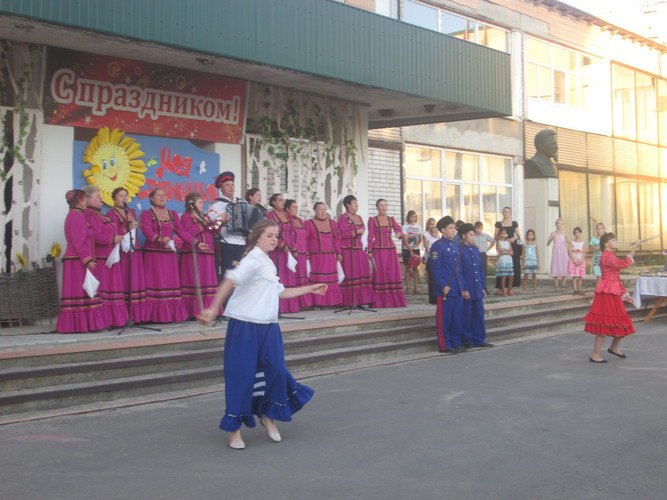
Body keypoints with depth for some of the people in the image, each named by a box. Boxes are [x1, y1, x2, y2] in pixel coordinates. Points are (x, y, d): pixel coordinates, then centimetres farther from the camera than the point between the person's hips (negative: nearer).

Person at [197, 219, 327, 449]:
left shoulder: (268, 262, 18)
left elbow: (280, 292, 28)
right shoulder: (253, 259, -12)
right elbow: (231, 280, -26)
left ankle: (268, 416, 26)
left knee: (276, 370, 3)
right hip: (245, 327, -8)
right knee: (242, 376, -4)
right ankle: (235, 430, 9)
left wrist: (310, 289, 32)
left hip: (269, 328, 8)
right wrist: (213, 309, -37)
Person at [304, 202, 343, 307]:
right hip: (315, 257, -4)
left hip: (330, 257, 4)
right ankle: (317, 303, -2)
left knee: (331, 280, 3)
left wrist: (338, 253, 10)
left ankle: (331, 301, 9)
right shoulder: (308, 223, 1)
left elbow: (336, 239, 16)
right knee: (317, 280, -5)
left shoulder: (333, 223, 13)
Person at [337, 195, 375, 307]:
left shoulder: (359, 218, 19)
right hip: (348, 250, -7)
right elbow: (344, 234, -15)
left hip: (359, 250, 7)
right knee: (350, 275, -8)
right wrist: (358, 231, -13)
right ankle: (350, 301, -5)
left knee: (361, 274, 4)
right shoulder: (343, 217, -4)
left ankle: (359, 301, 8)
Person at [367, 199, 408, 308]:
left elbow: (399, 230, 1)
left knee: (393, 274, 0)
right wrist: (370, 251, -6)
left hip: (391, 250, 3)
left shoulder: (391, 219, 12)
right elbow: (370, 236, 1)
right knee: (379, 274, -4)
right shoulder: (372, 220, 3)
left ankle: (394, 300, 6)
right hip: (378, 250, -3)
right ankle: (379, 302, 0)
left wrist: (400, 234, -22)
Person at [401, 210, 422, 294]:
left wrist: (414, 246, -13)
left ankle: (415, 288, 4)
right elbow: (404, 239, -8)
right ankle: (407, 288, 4)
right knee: (407, 268, 0)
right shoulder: (405, 226, -1)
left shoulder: (418, 226, 9)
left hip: (416, 249, 2)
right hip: (407, 249, -2)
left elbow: (420, 239, 5)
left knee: (415, 268, 0)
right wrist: (410, 249, -18)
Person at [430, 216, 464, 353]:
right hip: (445, 289, -7)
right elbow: (436, 269, -12)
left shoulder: (455, 245, 15)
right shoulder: (437, 246, -8)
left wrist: (462, 285, 14)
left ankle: (456, 343, 19)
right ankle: (445, 345, 6)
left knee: (458, 317, 10)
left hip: (457, 289, 7)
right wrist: (443, 286, -17)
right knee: (444, 318, -1)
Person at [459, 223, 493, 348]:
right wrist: (463, 290, -15)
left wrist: (483, 288, 13)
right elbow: (458, 272, -12)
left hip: (478, 291, 7)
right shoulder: (459, 250, -9)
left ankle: (479, 339, 18)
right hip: (466, 290, -7)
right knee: (466, 316, 1)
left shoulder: (476, 250, 14)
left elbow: (481, 270, 17)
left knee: (479, 314, 10)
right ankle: (467, 340, 11)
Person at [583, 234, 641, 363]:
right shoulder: (606, 257, -12)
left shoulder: (612, 257, 20)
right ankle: (595, 355, -3)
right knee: (604, 324, -8)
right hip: (607, 293, -10)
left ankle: (614, 348, 34)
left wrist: (625, 294, 19)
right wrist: (633, 250, -22)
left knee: (622, 323, 14)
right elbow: (624, 264, -26)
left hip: (613, 294, 10)